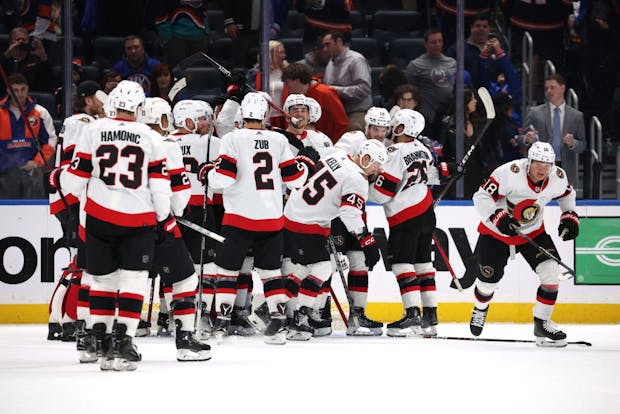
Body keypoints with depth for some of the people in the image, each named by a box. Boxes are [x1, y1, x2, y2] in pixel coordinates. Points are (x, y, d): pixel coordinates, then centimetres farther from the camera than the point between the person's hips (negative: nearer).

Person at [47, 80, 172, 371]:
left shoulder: (94, 131, -1)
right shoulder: (151, 138, -2)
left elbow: (75, 179, 0)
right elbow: (159, 184, -1)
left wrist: (56, 178, 22)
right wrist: (166, 218, 12)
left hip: (100, 216, 1)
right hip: (138, 219, -1)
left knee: (103, 278, 12)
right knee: (133, 279, 2)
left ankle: (102, 342, 14)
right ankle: (122, 342, -8)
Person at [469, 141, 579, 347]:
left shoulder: (558, 178, -15)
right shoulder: (509, 173, -31)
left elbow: (567, 194, 10)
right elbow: (481, 197, -27)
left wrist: (569, 217, -2)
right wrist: (499, 218, -39)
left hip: (533, 232, 3)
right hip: (496, 231, -3)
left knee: (551, 272, -15)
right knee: (489, 280, 5)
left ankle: (541, 323, -1)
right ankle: (480, 309, 41)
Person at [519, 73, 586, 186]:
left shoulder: (576, 116, 9)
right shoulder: (535, 113, 7)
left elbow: (582, 146, 10)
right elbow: (521, 138, 8)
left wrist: (572, 143, -12)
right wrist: (527, 138, -15)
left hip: (565, 171, 1)